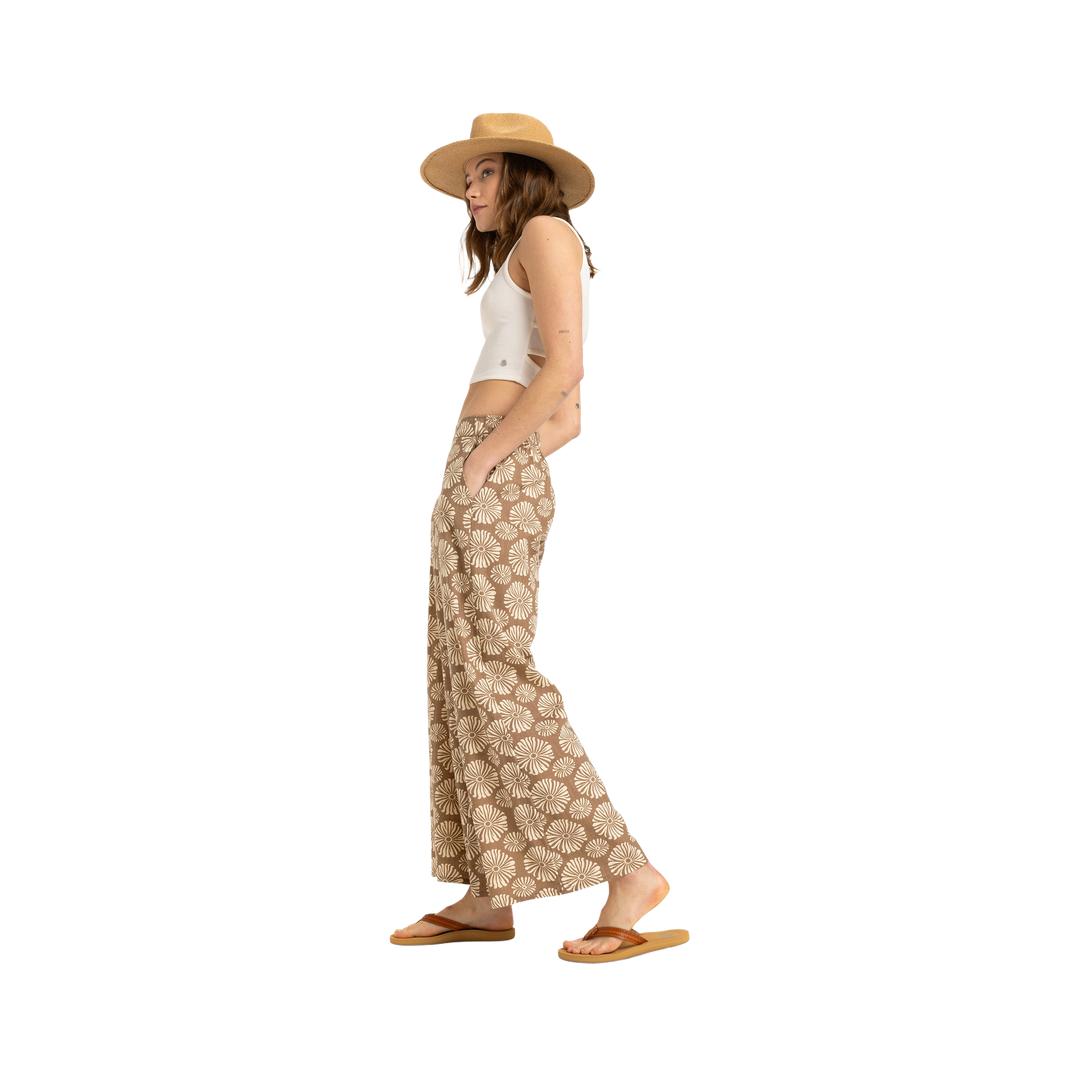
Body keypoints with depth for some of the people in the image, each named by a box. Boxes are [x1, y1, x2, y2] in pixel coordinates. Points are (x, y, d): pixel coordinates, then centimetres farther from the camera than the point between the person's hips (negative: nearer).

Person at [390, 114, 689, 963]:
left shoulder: (547, 230, -2)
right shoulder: (542, 274, 24)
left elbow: (565, 367, -17)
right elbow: (568, 422, 23)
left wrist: (481, 463, -15)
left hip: (495, 480, -10)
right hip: (499, 481, 10)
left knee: (496, 681, -13)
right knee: (463, 684, 6)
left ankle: (628, 870, -14)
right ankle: (489, 896, 8)